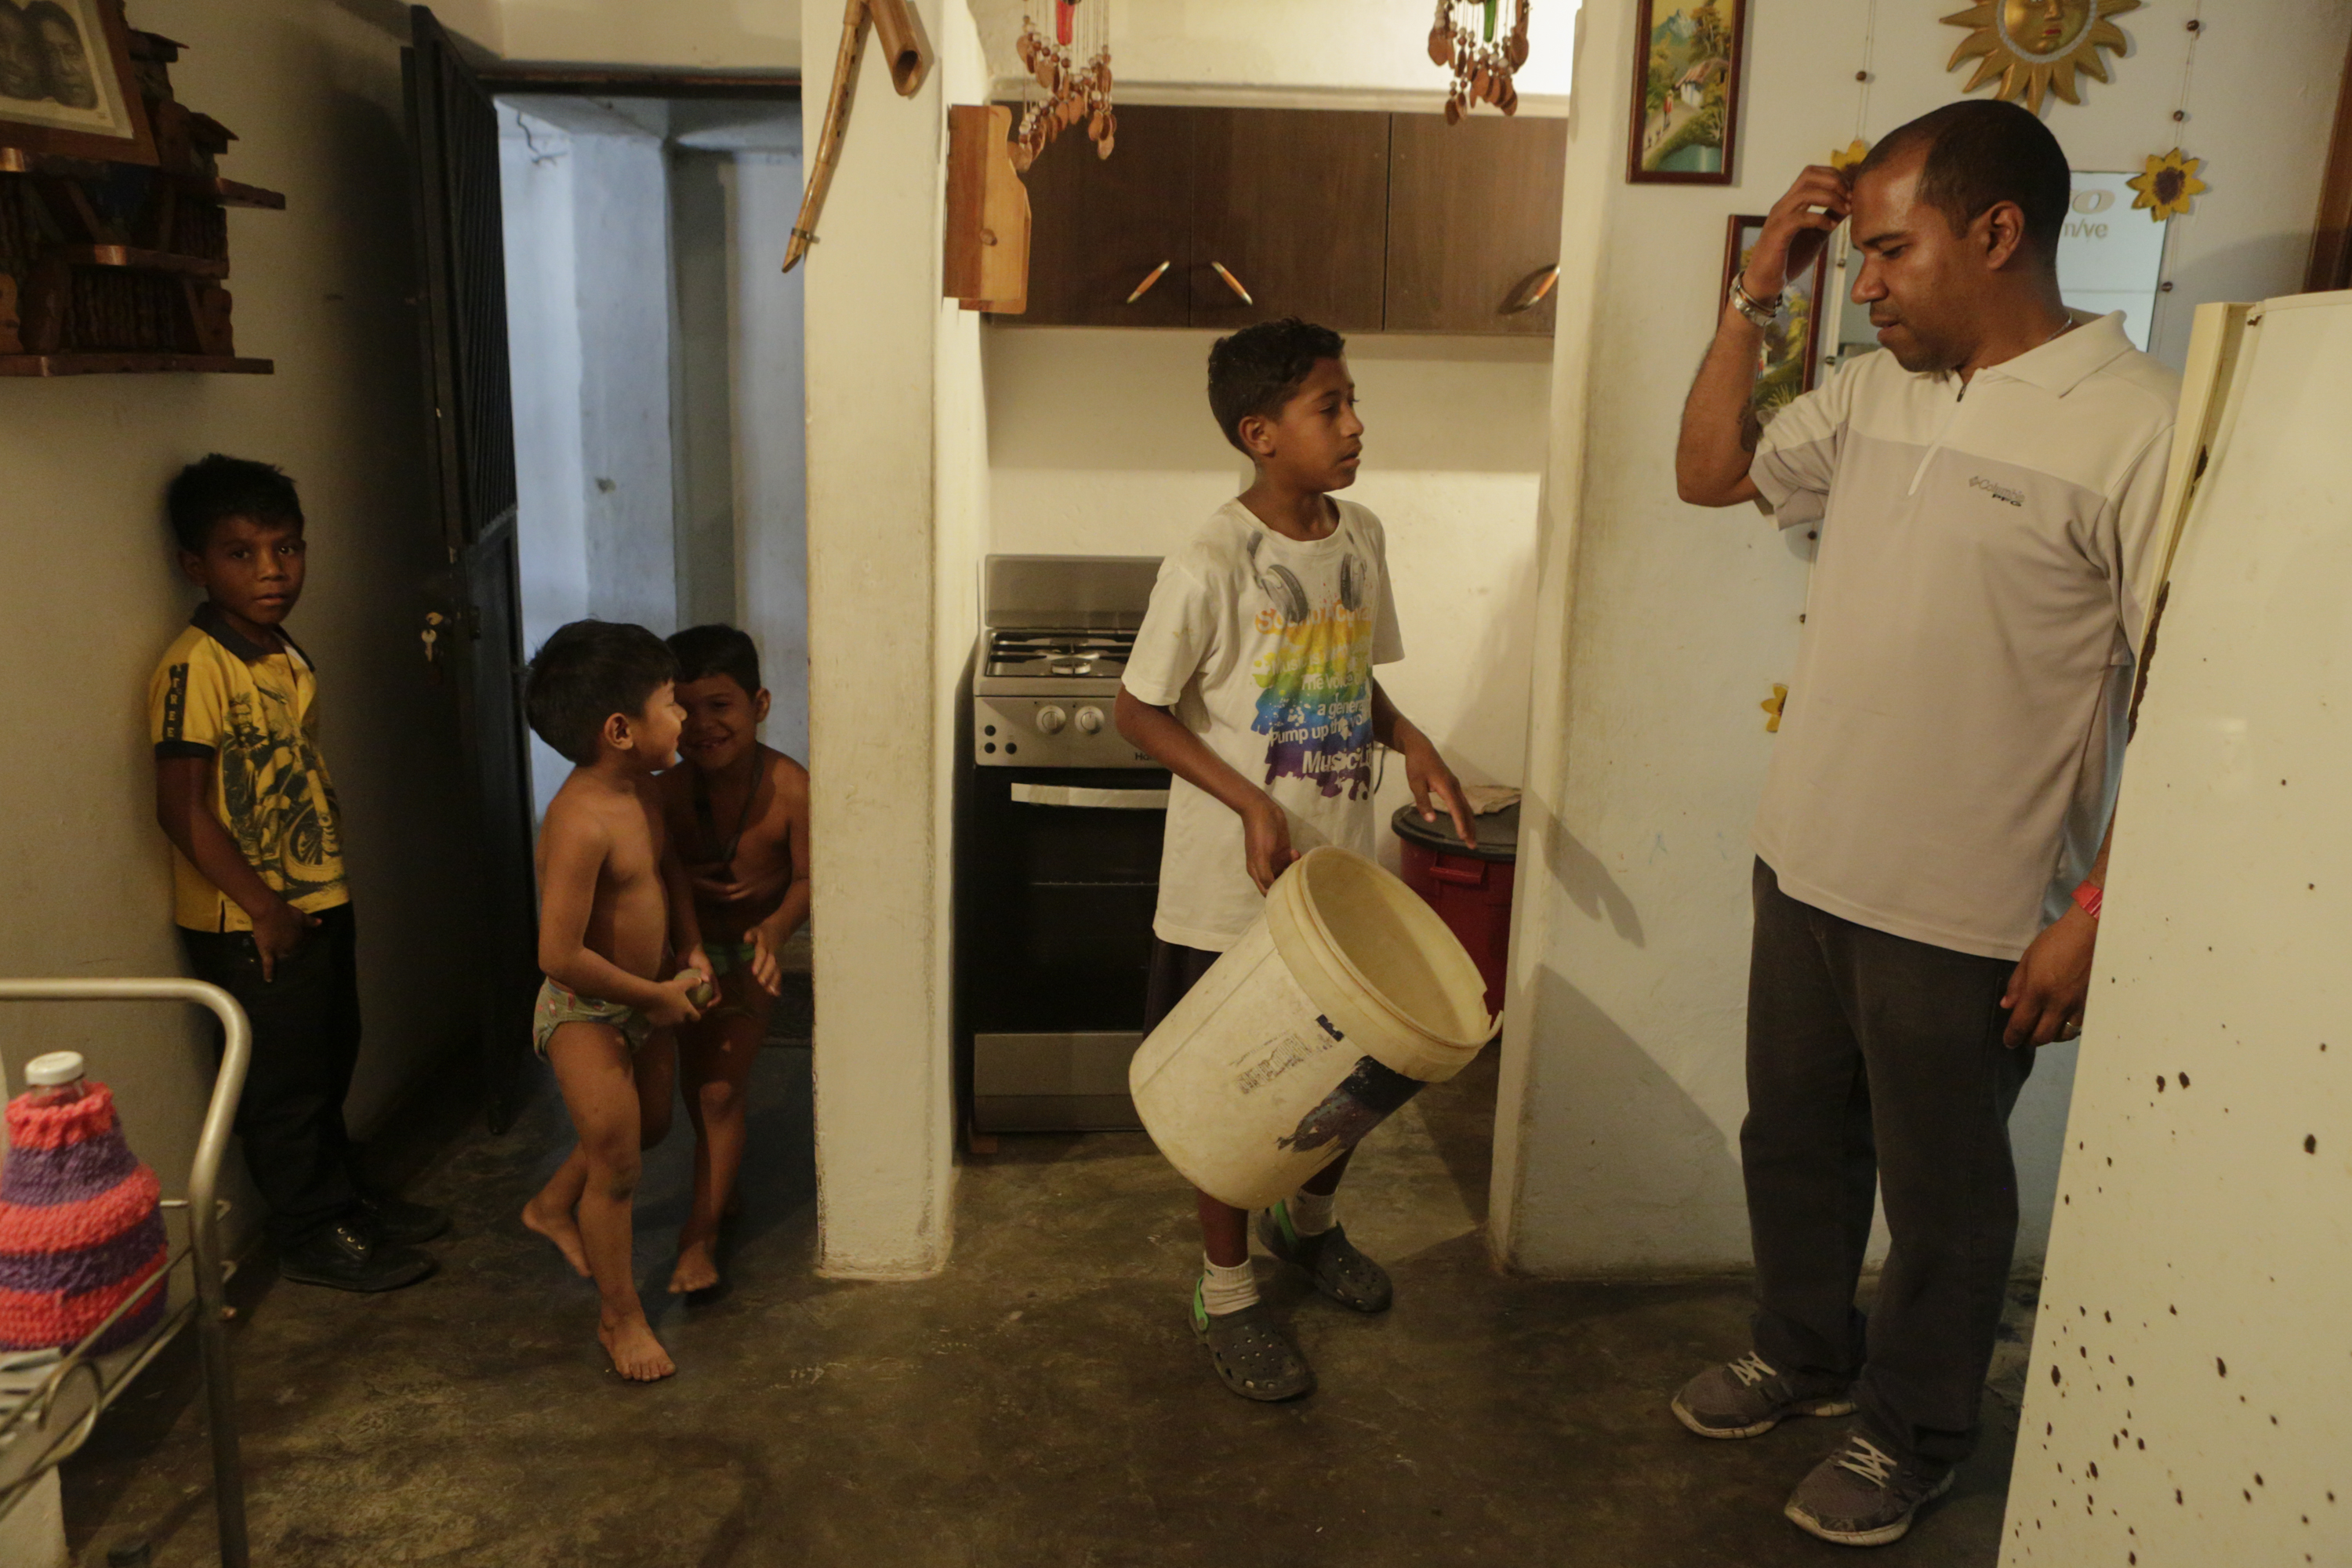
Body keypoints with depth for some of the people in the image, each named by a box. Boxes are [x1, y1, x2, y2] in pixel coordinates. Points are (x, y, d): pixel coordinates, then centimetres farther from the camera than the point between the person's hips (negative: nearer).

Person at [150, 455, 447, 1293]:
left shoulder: (287, 656, 7)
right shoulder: (196, 667, -19)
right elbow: (181, 808, -21)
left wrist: (322, 892, 14)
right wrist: (263, 906, -19)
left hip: (317, 902, 8)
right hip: (248, 925, -8)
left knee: (328, 1066, 21)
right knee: (283, 1082, 6)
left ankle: (341, 1202, 38)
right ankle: (314, 1238, 21)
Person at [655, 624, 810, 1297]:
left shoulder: (789, 788, -24)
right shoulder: (668, 793, -17)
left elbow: (806, 879, -20)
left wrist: (774, 928, -36)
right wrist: (689, 883, -25)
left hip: (754, 952, -3)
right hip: (691, 951, 3)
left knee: (720, 1090, -5)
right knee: (698, 1088, 16)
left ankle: (701, 1231, 9)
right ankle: (721, 1185, 44)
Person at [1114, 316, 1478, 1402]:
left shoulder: (1361, 538, 3)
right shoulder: (1210, 566, -18)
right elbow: (1139, 712, -12)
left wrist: (1412, 741, -5)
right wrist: (1251, 802, -20)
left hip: (1343, 868, 6)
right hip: (1232, 883, -6)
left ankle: (1308, 1221, 48)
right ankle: (1225, 1295, 29)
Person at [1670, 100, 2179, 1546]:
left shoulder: (2140, 425, -17)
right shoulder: (1876, 393, 3)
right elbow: (1711, 473, 15)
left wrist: (2095, 915, -17)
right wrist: (1755, 298, 3)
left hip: (1968, 916, -6)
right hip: (1806, 867, 6)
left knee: (1941, 1194, 15)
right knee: (1794, 1144, 22)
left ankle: (1916, 1434, 38)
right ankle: (1805, 1357, 47)